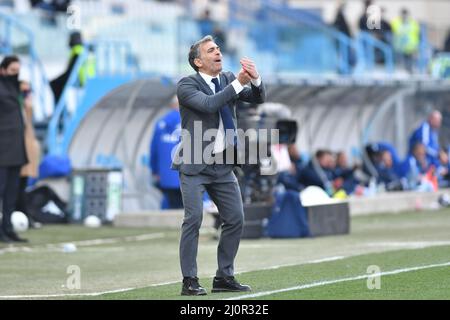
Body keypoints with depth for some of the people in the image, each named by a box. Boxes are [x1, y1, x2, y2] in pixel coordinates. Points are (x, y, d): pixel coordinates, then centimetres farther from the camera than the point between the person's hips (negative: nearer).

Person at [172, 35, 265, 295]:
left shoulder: (228, 79, 9)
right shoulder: (187, 85, -7)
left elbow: (258, 98, 1)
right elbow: (207, 104, -25)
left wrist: (255, 79, -20)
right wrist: (238, 84, -26)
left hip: (223, 165, 6)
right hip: (195, 165, -6)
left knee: (236, 220, 4)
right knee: (193, 220, -11)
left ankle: (224, 277, 14)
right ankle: (190, 281, -6)